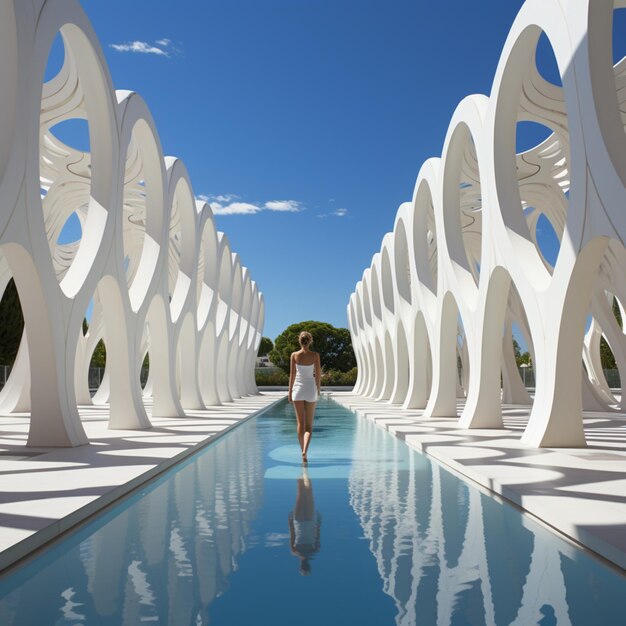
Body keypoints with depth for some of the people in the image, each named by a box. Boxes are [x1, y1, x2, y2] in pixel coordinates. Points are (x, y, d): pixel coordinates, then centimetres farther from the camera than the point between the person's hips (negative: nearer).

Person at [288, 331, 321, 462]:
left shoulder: (294, 355, -4)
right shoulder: (315, 355, -5)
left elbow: (292, 374, -2)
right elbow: (318, 374, -2)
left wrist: (290, 391, 5)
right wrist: (318, 388, 13)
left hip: (298, 388, 1)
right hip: (310, 389, 0)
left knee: (300, 423, 10)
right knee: (309, 425, 5)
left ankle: (303, 451, 13)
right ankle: (305, 450, -14)